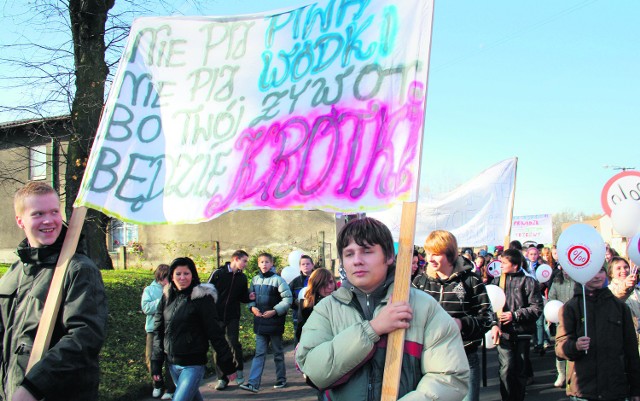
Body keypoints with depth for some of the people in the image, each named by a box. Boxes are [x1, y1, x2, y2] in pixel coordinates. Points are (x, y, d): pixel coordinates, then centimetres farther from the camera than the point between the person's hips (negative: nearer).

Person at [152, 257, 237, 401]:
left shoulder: (202, 297, -10)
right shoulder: (167, 297, 6)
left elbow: (215, 333, -10)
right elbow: (158, 331, 9)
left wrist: (228, 365, -9)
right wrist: (156, 364, 6)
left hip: (193, 364, -6)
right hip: (172, 363, 6)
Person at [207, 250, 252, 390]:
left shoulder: (242, 277, 8)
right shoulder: (218, 273, -4)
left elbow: (243, 298, 13)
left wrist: (250, 297, -8)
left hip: (233, 317, 2)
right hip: (216, 316, -2)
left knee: (234, 342, -12)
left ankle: (239, 370, 12)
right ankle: (222, 378, 13)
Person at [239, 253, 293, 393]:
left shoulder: (277, 280, -10)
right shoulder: (255, 280, 6)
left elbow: (288, 299, -11)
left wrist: (274, 311, -17)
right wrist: (252, 307, -4)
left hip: (275, 323, -4)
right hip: (260, 323, 4)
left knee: (278, 353, 10)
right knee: (259, 353, 3)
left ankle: (281, 379, 24)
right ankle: (253, 383, -1)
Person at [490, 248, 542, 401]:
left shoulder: (529, 282, -2)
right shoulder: (499, 280, 7)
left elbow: (537, 308, -6)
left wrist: (514, 315, -11)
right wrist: (494, 324, -6)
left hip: (522, 332, -1)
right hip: (504, 332, 1)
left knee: (520, 369, 9)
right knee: (506, 368, -11)